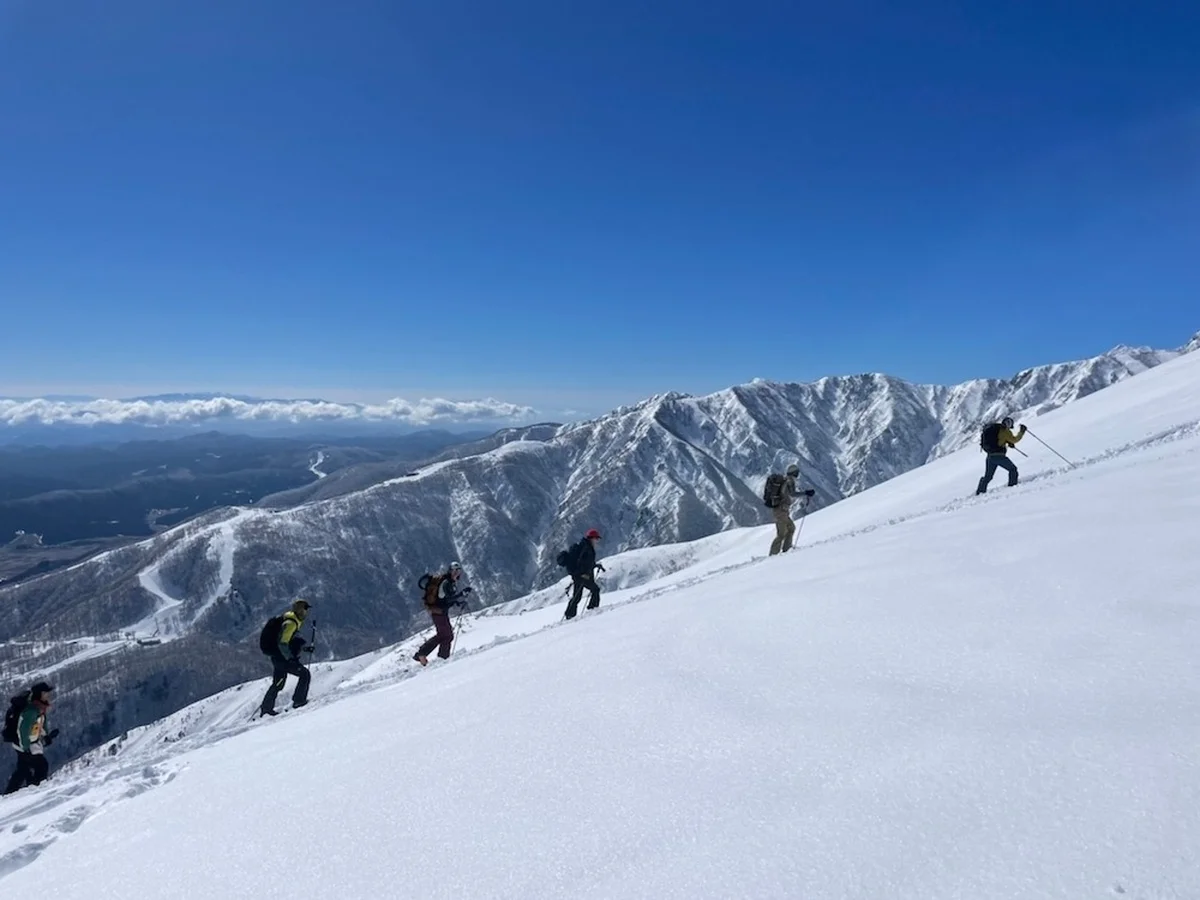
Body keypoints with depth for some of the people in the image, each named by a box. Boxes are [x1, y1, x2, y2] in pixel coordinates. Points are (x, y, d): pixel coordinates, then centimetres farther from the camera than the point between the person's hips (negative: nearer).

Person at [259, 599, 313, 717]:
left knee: (278, 684, 19)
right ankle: (299, 701, -2)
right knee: (305, 674, -5)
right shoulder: (290, 623, -18)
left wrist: (305, 647, 10)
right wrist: (290, 658, -27)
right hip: (282, 658, -10)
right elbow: (282, 643, -24)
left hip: (278, 658, 10)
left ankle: (266, 707, 28)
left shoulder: (294, 622, 14)